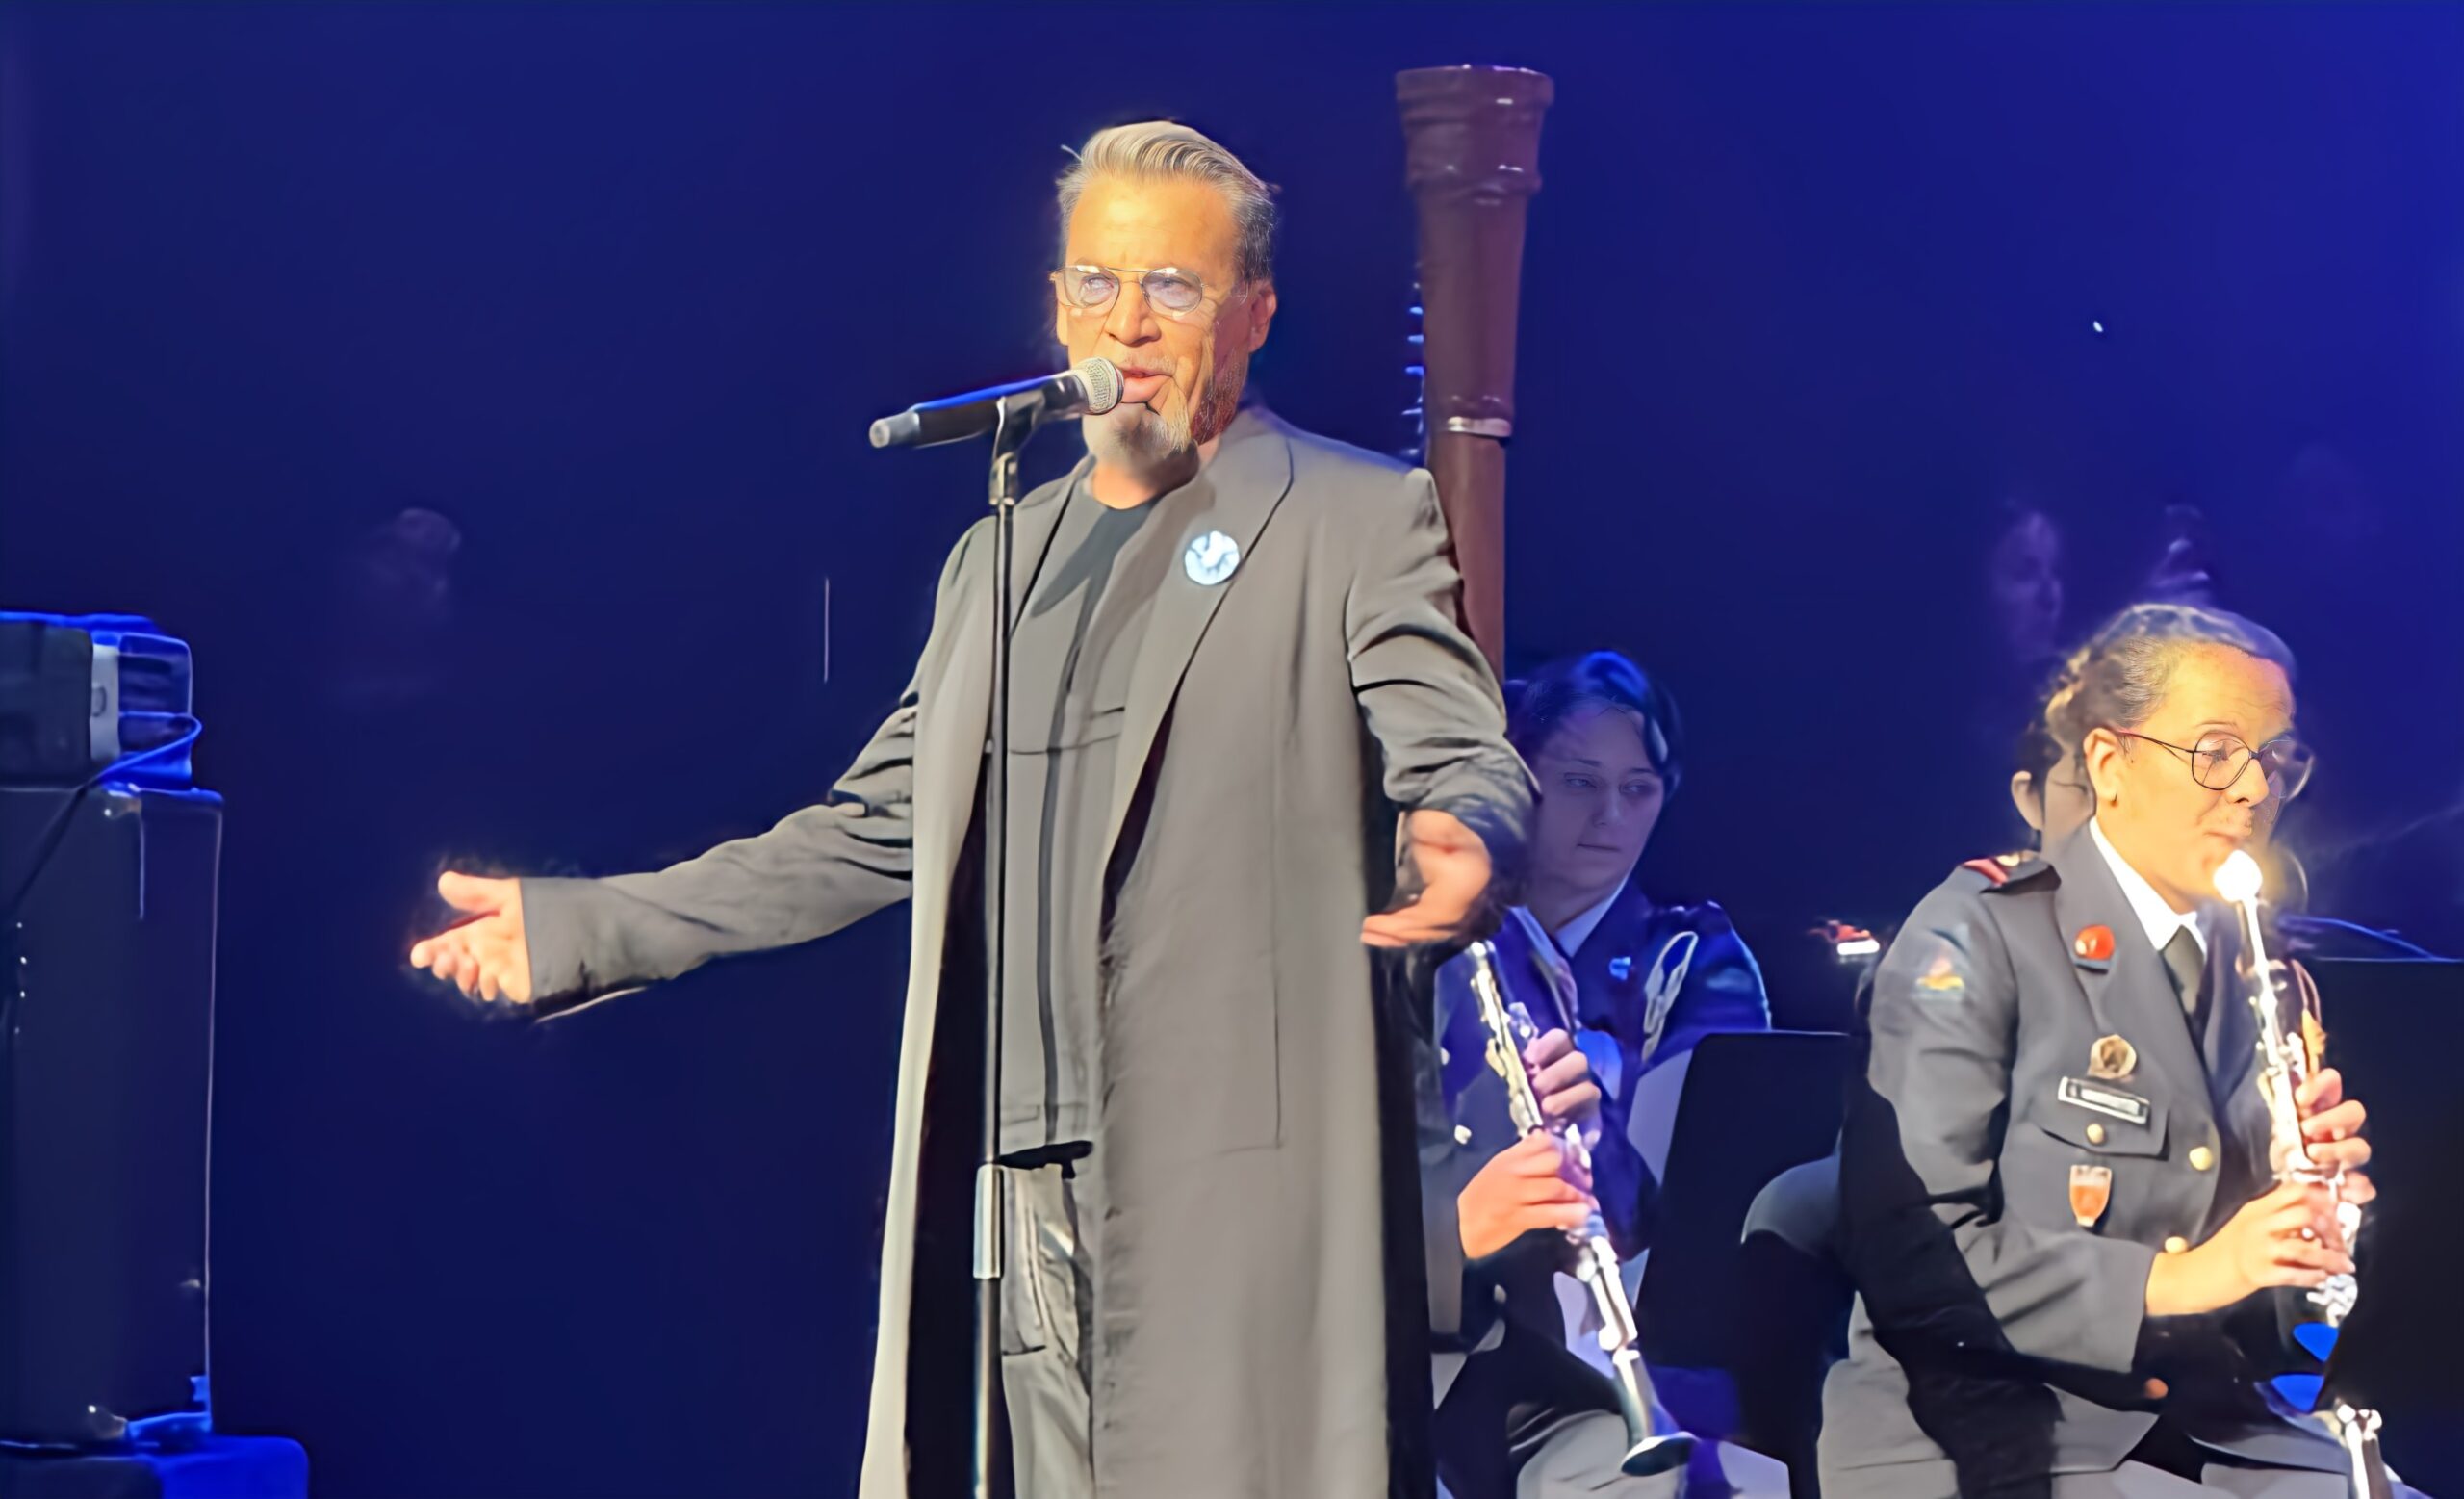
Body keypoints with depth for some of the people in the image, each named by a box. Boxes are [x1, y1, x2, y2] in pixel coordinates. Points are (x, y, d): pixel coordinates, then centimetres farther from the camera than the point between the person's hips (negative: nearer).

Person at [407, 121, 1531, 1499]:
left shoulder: (1360, 520, 4)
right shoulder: (1001, 559, 23)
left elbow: (1466, 757, -8)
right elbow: (876, 831, 26)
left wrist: (1459, 836, -34)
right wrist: (576, 928, 24)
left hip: (1246, 1191, -5)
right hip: (1021, 1191, 5)